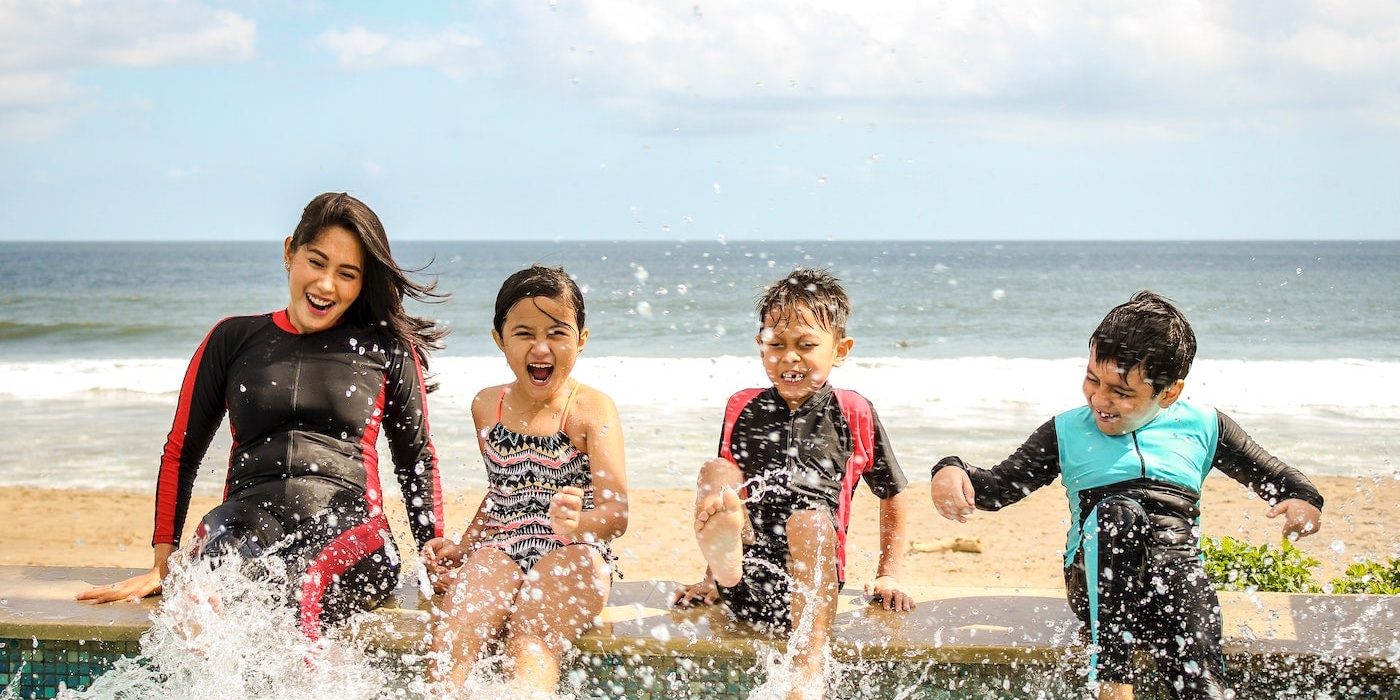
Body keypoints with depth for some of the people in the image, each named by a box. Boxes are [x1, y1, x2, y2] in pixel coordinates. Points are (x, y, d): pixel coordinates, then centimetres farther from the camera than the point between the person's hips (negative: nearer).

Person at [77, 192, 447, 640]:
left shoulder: (389, 347, 15)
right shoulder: (234, 339, 17)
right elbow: (180, 454, 21)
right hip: (248, 523, 1)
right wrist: (162, 565, 14)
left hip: (348, 531, -1)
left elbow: (418, 459, 22)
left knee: (303, 589, -39)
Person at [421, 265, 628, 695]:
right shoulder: (487, 406, 13)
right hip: (500, 550, 4)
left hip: (572, 555, -4)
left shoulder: (591, 409, -3)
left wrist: (579, 522, -38)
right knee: (451, 642, -27)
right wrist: (461, 546, 14)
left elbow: (617, 513, -14)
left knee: (531, 648, -33)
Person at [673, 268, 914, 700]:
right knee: (714, 472, -16)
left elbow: (892, 498, 19)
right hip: (744, 584, 2)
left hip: (811, 582, -2)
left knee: (811, 519, -33)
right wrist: (712, 578, 21)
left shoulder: (854, 414, 9)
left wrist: (889, 576, 15)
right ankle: (723, 564, -50)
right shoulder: (743, 409, 15)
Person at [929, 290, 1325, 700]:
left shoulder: (1202, 427, 14)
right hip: (1098, 583, 0)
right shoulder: (1068, 432, 13)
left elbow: (1272, 474, 22)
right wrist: (953, 472, -10)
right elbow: (999, 487, 11)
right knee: (1117, 512, -35)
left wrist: (1304, 499, 0)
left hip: (1179, 576, 0)